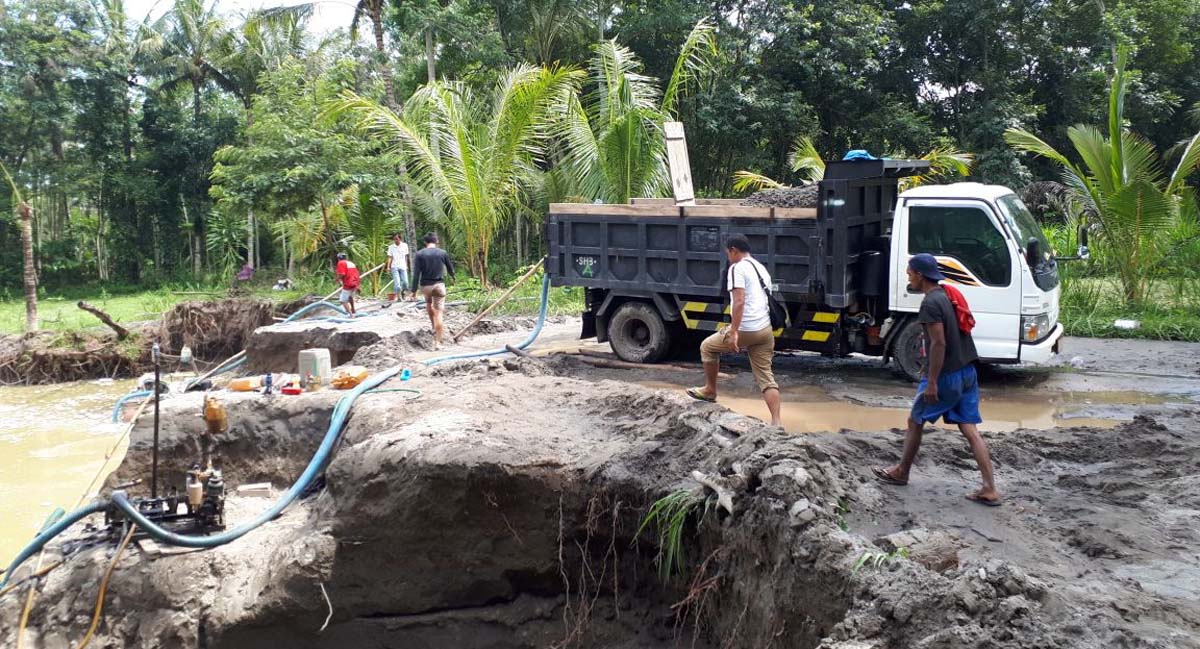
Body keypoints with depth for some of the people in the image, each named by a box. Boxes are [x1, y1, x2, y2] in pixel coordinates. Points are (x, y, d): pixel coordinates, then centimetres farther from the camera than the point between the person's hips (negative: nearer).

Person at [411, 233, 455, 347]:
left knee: (428, 303, 32)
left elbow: (416, 274, -8)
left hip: (425, 286, 1)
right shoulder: (443, 253, 1)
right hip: (439, 285, -1)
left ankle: (434, 327, 36)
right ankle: (437, 341, -5)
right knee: (438, 313, -1)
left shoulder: (419, 254, -4)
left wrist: (414, 290, -5)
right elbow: (450, 268, 16)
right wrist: (453, 277, 38)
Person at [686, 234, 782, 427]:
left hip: (746, 329, -8)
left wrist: (733, 333, -22)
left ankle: (710, 391, 28)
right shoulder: (761, 268, 21)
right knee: (766, 377, 6)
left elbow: (739, 302, -19)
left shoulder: (737, 268, -7)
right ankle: (776, 422, -3)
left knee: (707, 347, 16)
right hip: (765, 330, 8)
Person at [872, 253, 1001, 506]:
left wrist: (931, 382, -19)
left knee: (915, 421, 11)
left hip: (946, 376, -8)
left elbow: (939, 344, -22)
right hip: (967, 372, 8)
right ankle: (990, 490, 1)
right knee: (970, 430, 5)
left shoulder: (930, 304, -16)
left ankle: (901, 473, 26)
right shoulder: (947, 295, 12)